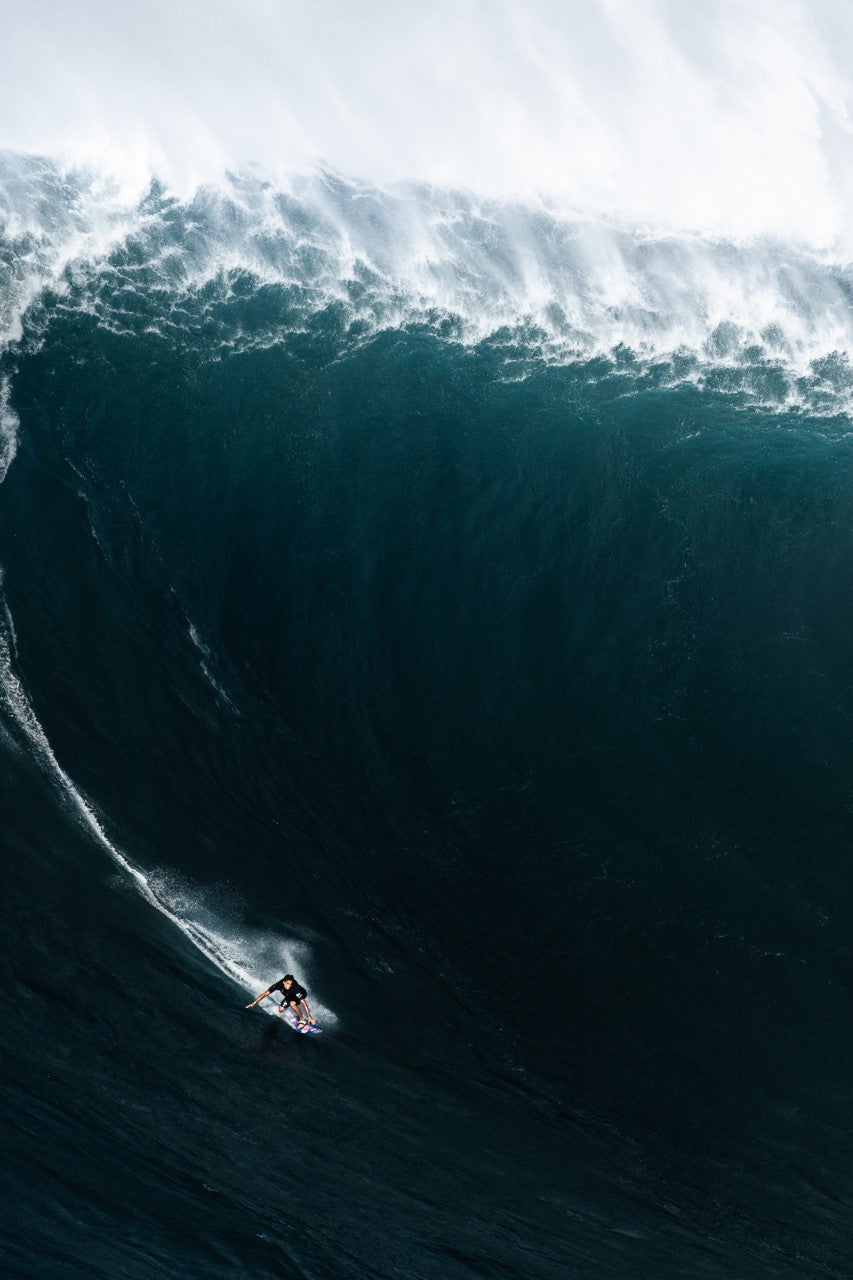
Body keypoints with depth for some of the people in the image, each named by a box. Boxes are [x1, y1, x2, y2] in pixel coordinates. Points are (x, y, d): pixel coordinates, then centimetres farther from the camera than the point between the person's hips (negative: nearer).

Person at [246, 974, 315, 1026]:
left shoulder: (295, 988, -43)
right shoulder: (279, 985, -33)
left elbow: (303, 1002, -43)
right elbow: (266, 993, -25)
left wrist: (309, 1016, -46)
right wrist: (254, 1003, -29)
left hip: (301, 994, -5)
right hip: (289, 996, 5)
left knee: (292, 1003, -33)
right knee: (281, 1010, -3)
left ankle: (302, 1019, -14)